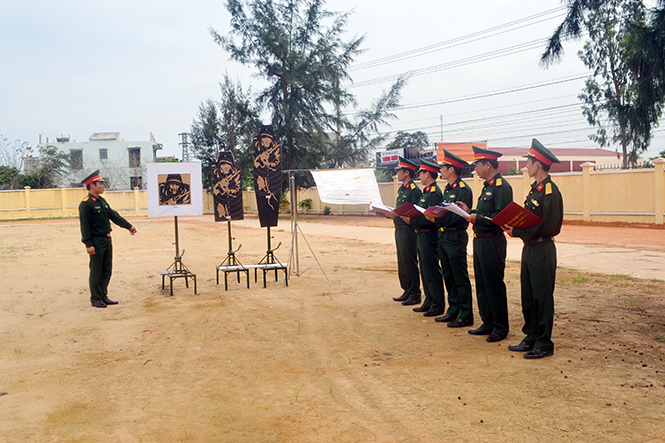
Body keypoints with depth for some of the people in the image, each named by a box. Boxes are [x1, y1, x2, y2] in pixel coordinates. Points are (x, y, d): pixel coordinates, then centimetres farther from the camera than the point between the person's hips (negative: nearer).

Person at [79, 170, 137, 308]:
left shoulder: (102, 201, 13)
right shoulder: (85, 203, -13)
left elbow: (114, 216, 22)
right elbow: (84, 225, -16)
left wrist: (128, 226, 25)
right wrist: (88, 244, -19)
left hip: (107, 240, 8)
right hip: (96, 242, -8)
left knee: (107, 271, 12)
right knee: (96, 272, 1)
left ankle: (103, 296, 21)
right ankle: (96, 299, 11)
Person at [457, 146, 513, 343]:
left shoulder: (501, 186, -14)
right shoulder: (487, 186, 16)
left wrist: (478, 218, -22)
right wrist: (470, 212, 7)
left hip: (492, 243, -10)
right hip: (480, 241, 10)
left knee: (494, 286, -2)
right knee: (482, 286, 14)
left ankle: (501, 328, 10)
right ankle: (488, 323, 24)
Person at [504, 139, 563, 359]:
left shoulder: (550, 191, -16)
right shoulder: (536, 189, 13)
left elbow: (546, 226, -22)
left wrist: (517, 232, -18)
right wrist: (513, 227, -1)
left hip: (542, 249, -9)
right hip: (529, 248, 9)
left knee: (542, 296, 0)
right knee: (528, 297, 14)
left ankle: (544, 344, 9)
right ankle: (531, 338, 25)